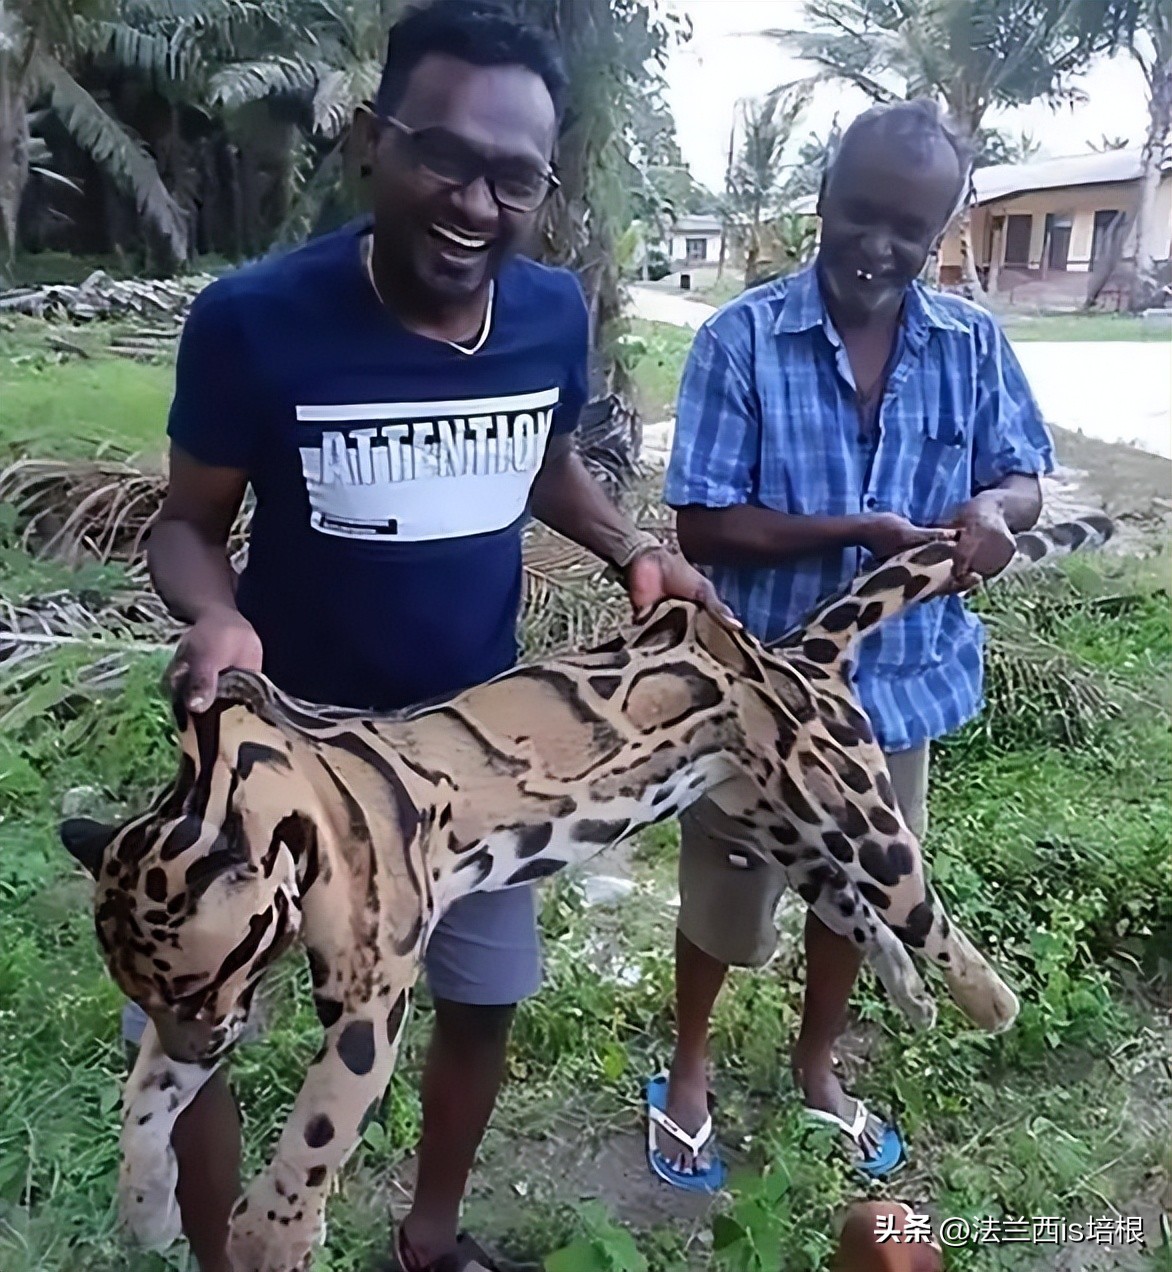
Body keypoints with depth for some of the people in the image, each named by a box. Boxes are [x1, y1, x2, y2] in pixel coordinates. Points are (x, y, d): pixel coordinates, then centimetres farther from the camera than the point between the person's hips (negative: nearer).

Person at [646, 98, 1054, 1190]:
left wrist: (993, 509, -22)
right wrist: (851, 532, -29)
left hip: (903, 677, 4)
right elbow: (701, 527, -16)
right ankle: (688, 1069, 44)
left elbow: (1023, 478, 2)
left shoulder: (973, 344, -4)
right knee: (727, 897, 15)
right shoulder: (741, 339, -15)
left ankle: (815, 1066, 50)